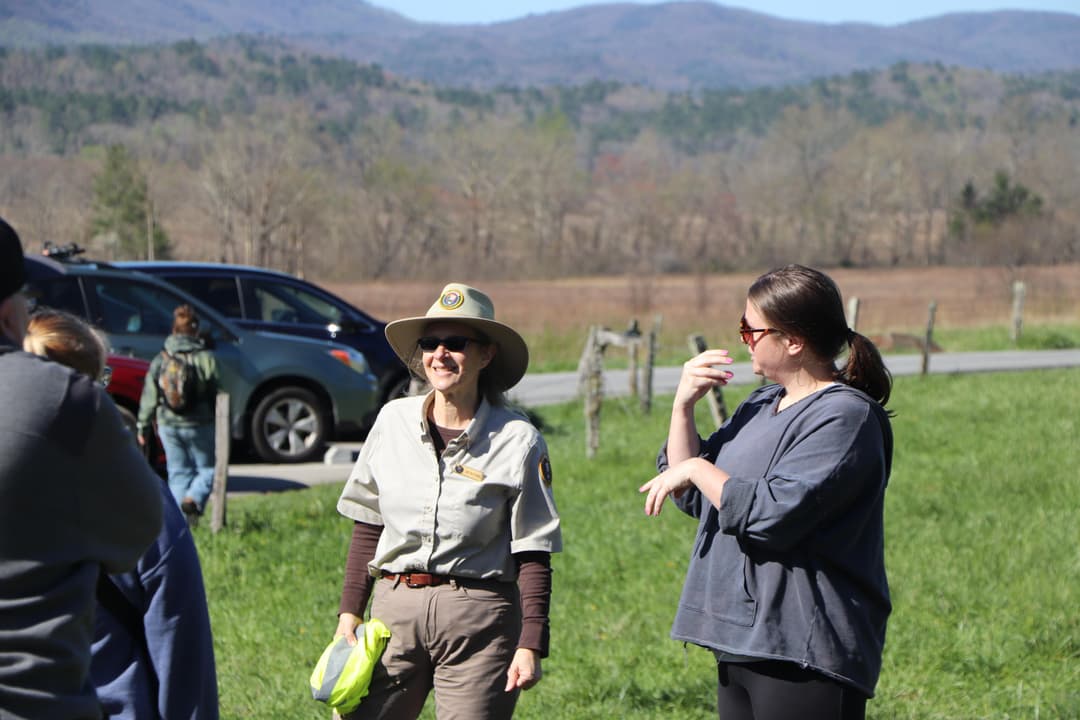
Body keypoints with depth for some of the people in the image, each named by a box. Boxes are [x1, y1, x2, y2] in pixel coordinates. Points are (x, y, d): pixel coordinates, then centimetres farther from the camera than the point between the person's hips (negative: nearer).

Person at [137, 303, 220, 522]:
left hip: (168, 425, 3)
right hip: (199, 424, -3)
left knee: (178, 472, 12)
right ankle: (194, 498, -18)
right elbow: (217, 395, -5)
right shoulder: (206, 359, -7)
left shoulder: (160, 360, 2)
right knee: (207, 468, 9)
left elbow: (149, 397, 3)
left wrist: (142, 427, 11)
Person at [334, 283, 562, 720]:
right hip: (394, 609, 3)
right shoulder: (393, 421, 6)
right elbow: (366, 528, 14)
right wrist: (350, 613, 10)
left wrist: (531, 645, -9)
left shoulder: (518, 441, -3)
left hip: (479, 618, -3)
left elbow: (534, 555, -3)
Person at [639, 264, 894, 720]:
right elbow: (692, 498, 18)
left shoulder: (846, 417, -13)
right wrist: (683, 407, 5)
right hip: (740, 641, 10)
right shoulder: (762, 405, 16)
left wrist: (697, 469, -9)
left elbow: (773, 515, -22)